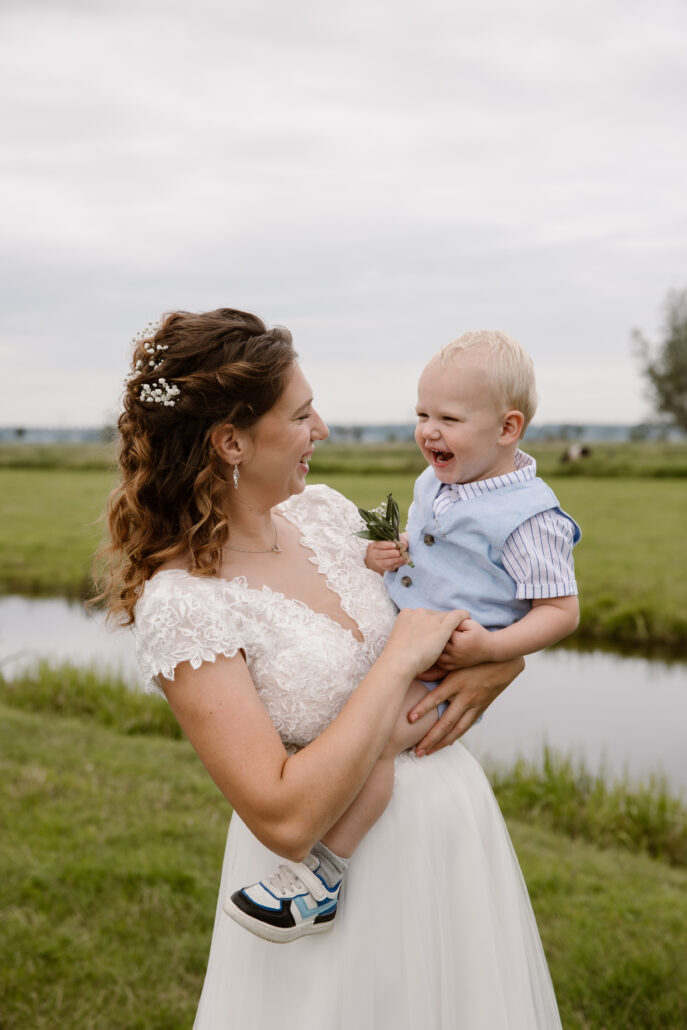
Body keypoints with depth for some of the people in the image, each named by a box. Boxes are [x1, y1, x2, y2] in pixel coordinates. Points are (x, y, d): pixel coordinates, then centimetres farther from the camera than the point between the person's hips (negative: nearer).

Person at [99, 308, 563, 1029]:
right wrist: (401, 660, -24)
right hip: (339, 874, -7)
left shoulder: (323, 512, -3)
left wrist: (501, 658, -7)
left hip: (453, 813, 7)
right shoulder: (179, 604, -23)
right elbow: (285, 821, -29)